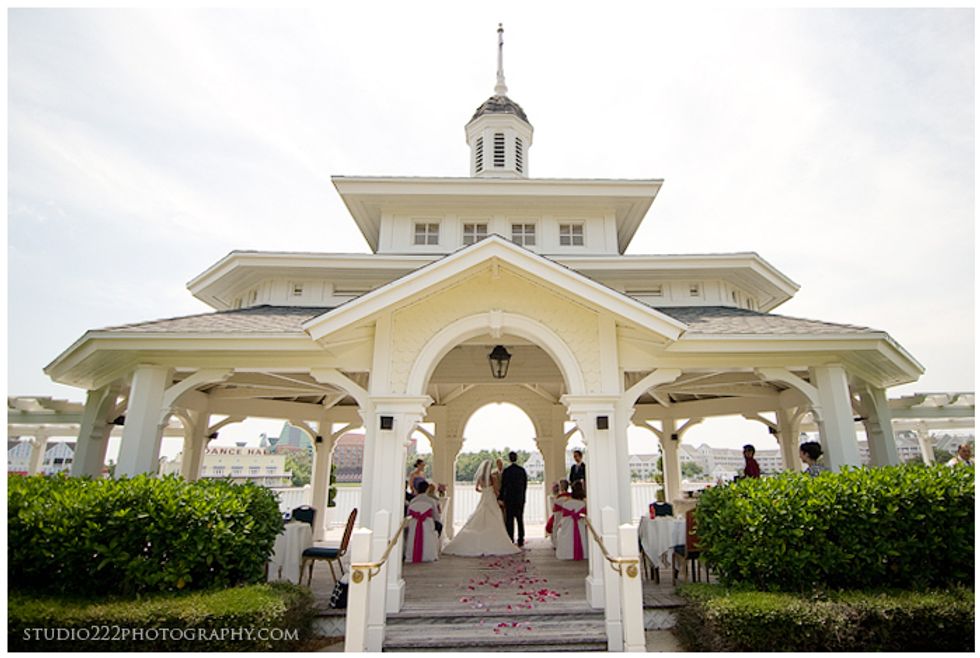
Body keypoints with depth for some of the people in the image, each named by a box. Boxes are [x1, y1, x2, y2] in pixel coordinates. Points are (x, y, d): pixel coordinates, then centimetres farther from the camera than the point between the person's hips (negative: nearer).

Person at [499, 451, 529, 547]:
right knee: (520, 519, 10)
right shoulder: (522, 470, -1)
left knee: (509, 520, 4)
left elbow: (503, 486, -6)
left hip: (509, 498, -2)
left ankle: (510, 540, 5)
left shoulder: (506, 471, -9)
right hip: (520, 498, 2)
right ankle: (520, 540, 10)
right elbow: (525, 485, 5)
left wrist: (501, 498, 1)